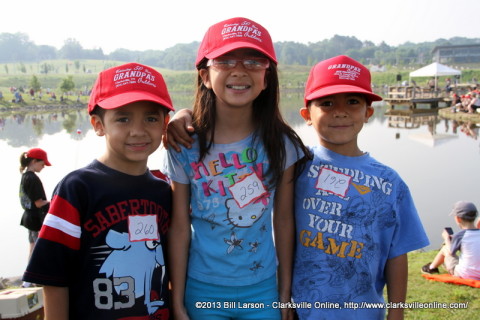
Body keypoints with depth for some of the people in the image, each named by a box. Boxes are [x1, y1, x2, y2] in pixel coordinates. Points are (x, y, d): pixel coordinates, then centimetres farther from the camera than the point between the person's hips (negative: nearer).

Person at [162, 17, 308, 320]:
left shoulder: (280, 143, -9)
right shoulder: (185, 147, -11)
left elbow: (284, 221, -2)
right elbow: (180, 228, -6)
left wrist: (285, 292, 4)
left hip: (262, 289, 1)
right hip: (203, 290, 0)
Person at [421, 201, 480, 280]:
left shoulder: (460, 236, -18)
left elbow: (451, 252, -2)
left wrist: (446, 238, 15)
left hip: (464, 274, -5)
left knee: (445, 248, 15)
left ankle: (431, 268, 43)